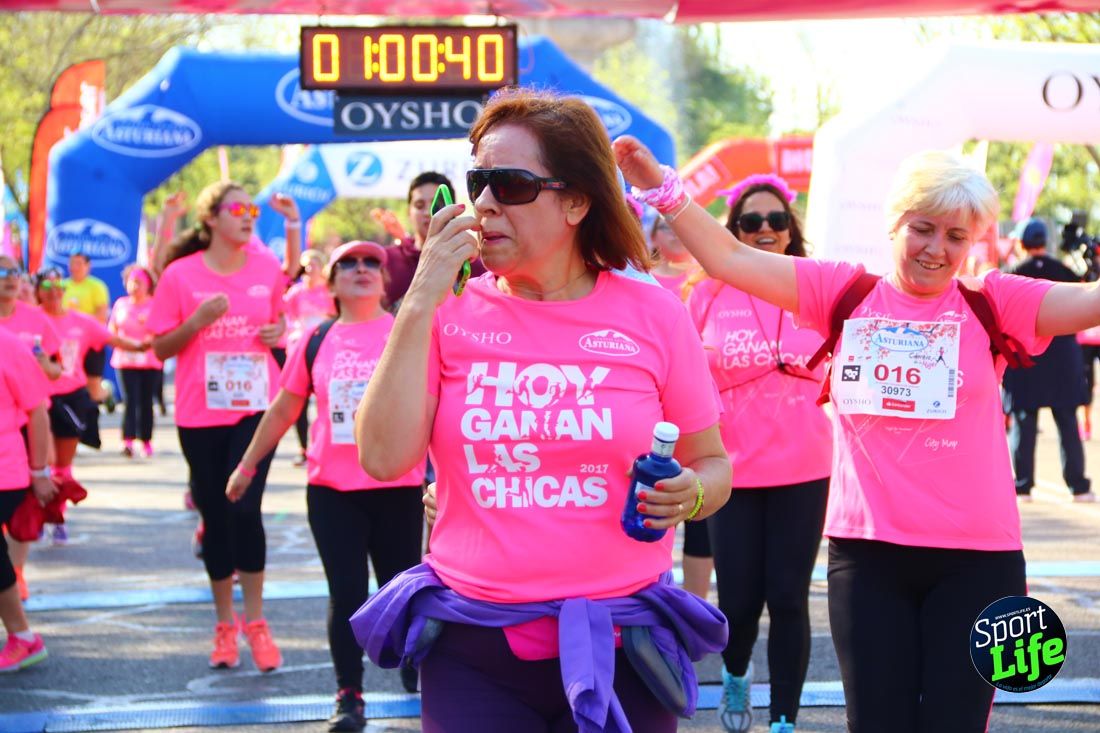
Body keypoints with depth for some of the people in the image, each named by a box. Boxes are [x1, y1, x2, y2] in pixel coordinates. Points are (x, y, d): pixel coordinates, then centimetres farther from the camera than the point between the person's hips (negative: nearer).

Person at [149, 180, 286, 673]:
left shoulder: (267, 268, 3)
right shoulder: (180, 275, -3)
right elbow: (160, 348, 0)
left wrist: (278, 333, -3)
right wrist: (197, 321, -16)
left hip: (257, 407, 0)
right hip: (201, 414, 0)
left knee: (245, 506, -13)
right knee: (215, 516, 7)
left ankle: (255, 621, 1)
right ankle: (224, 625, 21)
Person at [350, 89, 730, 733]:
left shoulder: (652, 315, -1)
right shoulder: (453, 313, 1)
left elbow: (712, 465, 8)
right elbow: (385, 457, -10)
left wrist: (690, 495, -15)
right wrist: (421, 303, -12)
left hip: (616, 647, 0)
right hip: (472, 649, 0)